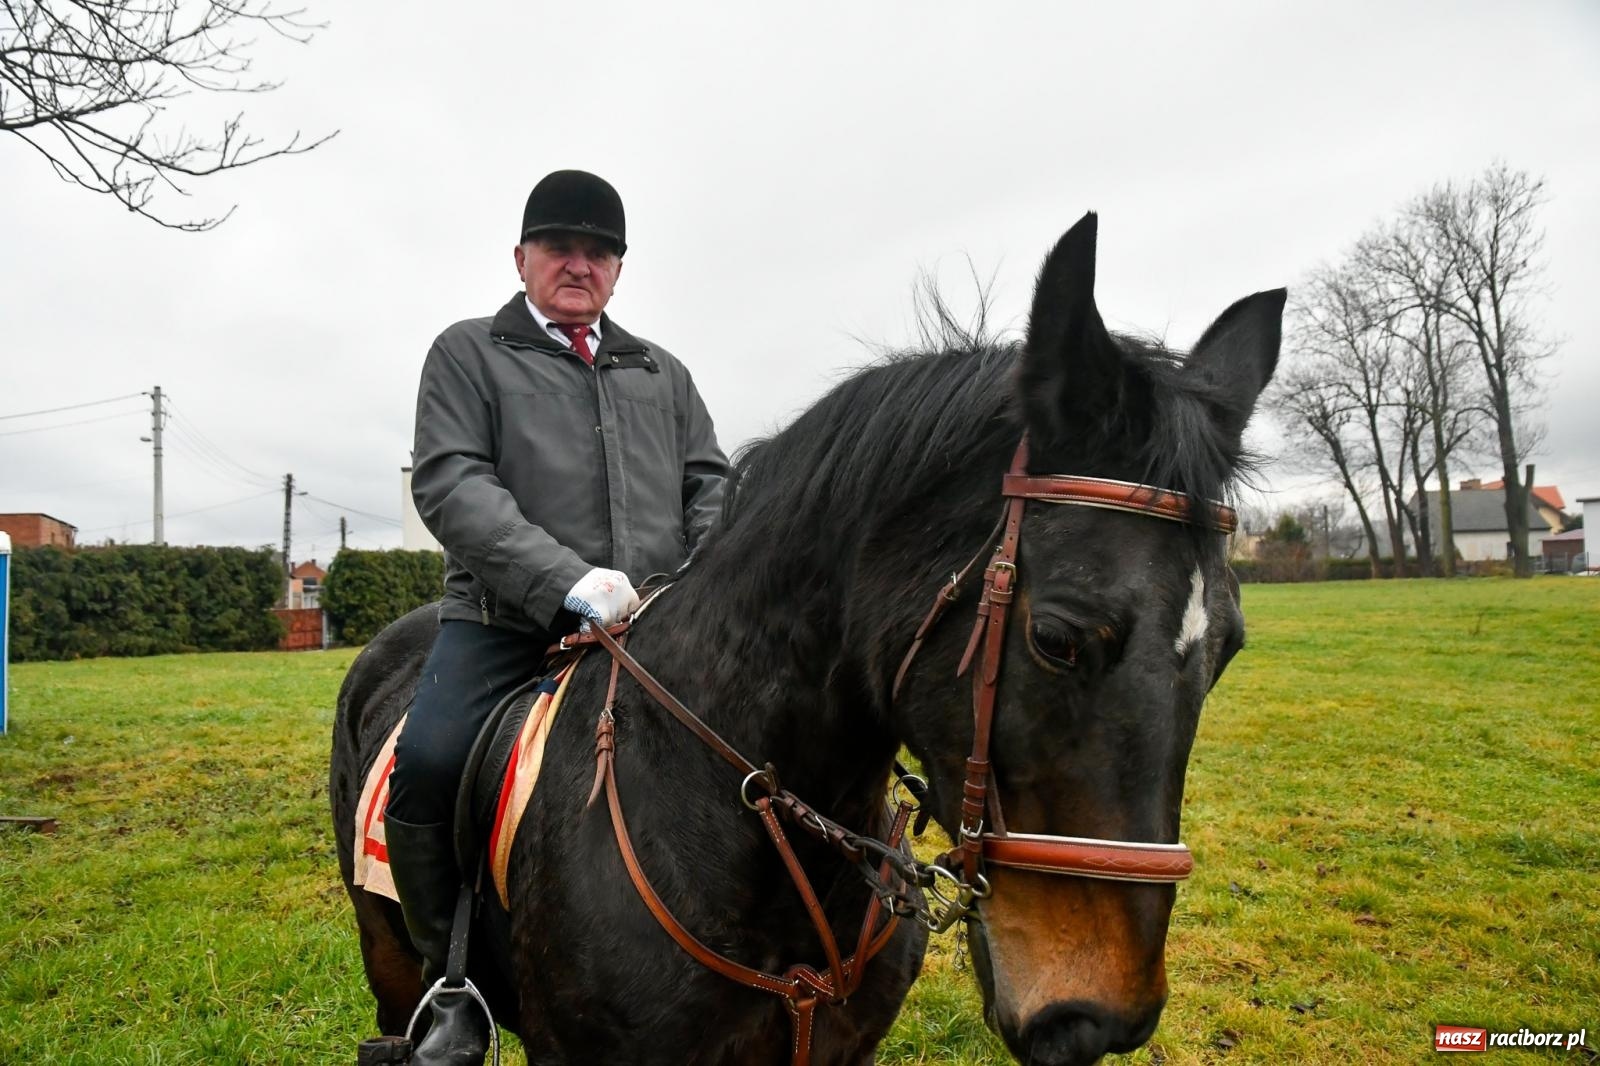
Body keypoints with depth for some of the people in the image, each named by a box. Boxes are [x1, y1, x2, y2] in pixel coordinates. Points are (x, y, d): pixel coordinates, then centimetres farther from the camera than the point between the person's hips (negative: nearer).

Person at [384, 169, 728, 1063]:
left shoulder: (662, 372, 21)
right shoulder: (468, 353, 9)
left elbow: (711, 486, 15)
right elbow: (450, 483, -6)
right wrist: (567, 578, -21)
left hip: (654, 628, 3)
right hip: (507, 621, -3)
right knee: (428, 764, -24)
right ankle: (457, 984, -1)